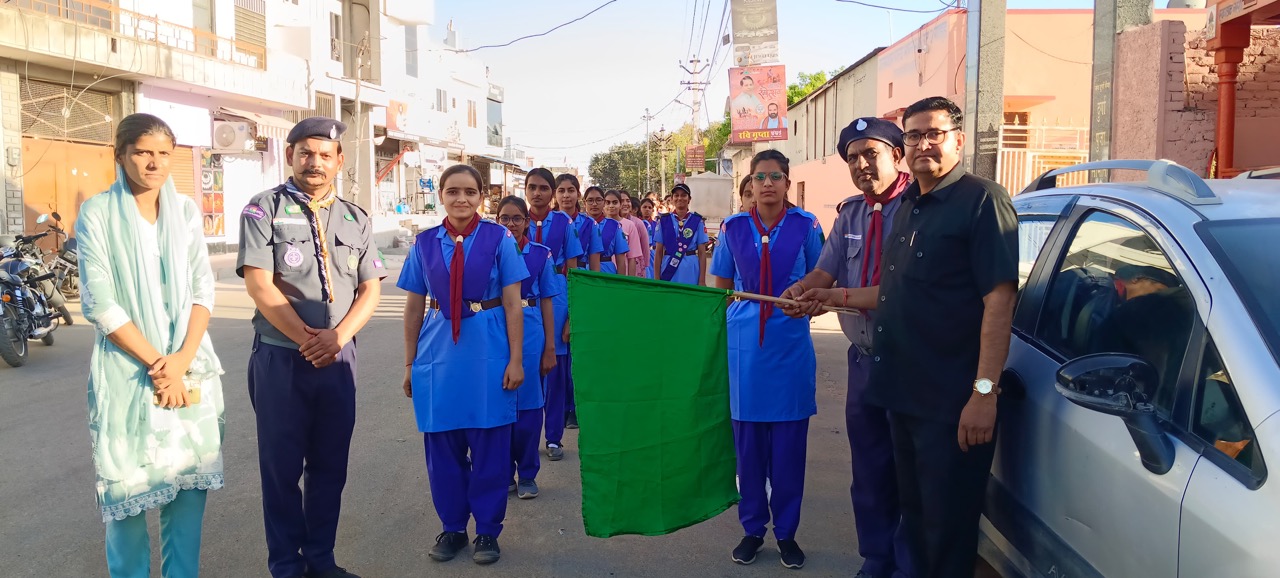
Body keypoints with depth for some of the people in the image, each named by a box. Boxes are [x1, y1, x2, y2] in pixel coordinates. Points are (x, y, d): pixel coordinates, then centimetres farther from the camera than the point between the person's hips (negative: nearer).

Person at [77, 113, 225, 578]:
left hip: (188, 369, 3)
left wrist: (181, 359, -10)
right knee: (127, 484, 3)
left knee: (189, 481, 7)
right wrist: (155, 363, -12)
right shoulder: (97, 213, -4)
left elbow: (203, 288, 3)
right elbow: (100, 303, -9)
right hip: (127, 369, -3)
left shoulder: (186, 211, 6)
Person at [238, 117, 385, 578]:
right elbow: (259, 285, -10)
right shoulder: (264, 209, -1)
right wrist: (307, 339, -13)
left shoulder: (355, 219, 11)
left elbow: (370, 290, 6)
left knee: (330, 467, 11)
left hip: (339, 359, 4)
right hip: (280, 357, -4)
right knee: (282, 467, 5)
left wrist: (336, 337, -10)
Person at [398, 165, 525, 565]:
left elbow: (512, 304, -3)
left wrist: (515, 359, -6)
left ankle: (487, 531, 22)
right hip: (439, 353, 2)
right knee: (441, 446, 9)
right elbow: (414, 307, 9)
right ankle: (452, 528, 27)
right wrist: (409, 364, 10)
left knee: (489, 446, 6)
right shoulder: (425, 243, 4)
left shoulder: (498, 239, -3)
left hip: (488, 352, -2)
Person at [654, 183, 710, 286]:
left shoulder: (697, 221, 2)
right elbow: (658, 252, 6)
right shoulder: (664, 221, 5)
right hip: (668, 269, 1)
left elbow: (702, 252, 1)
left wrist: (702, 280, -4)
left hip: (690, 272, -1)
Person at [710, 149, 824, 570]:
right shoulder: (733, 228, 5)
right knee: (748, 442, 6)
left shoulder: (806, 226, 1)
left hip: (791, 345, -1)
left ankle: (786, 531, 19)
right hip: (744, 344, 1)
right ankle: (752, 528, 20)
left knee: (789, 444, 5)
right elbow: (720, 288, 12)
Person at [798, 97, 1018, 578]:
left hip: (953, 403, -8)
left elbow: (999, 298, -18)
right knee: (914, 515, 19)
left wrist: (985, 391, -24)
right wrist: (835, 296, 20)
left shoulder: (982, 200, -11)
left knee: (948, 529, 3)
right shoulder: (906, 207, 15)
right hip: (902, 393, 8)